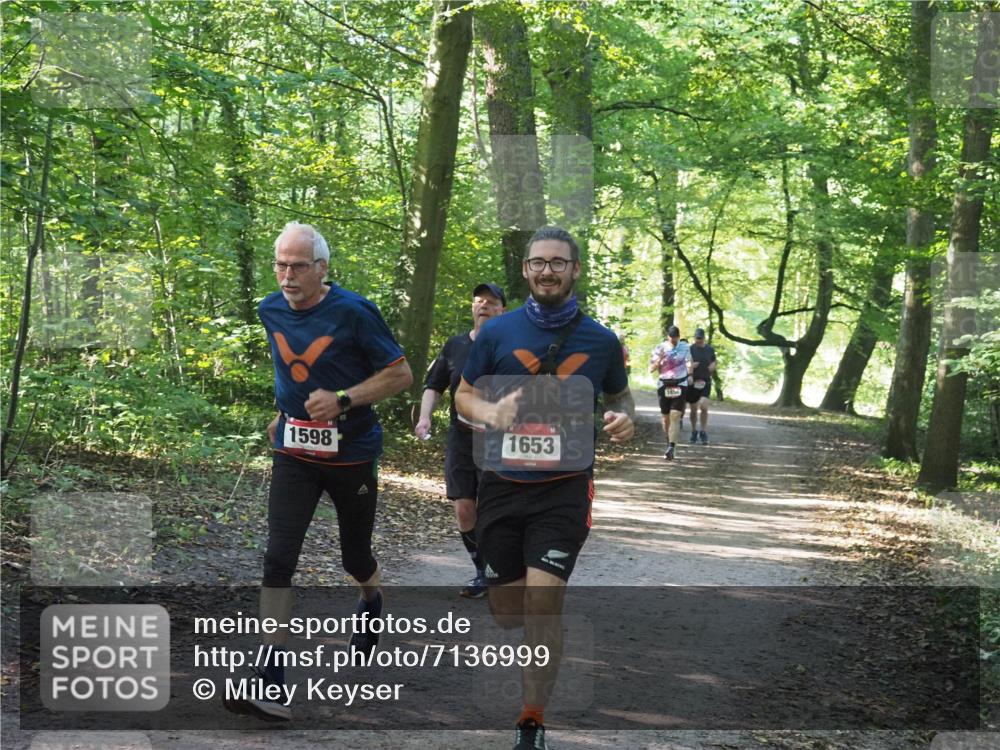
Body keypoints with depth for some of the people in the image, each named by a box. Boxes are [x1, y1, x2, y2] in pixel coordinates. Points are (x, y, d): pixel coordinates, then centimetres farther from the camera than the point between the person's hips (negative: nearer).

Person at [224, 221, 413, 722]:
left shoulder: (352, 312, -16)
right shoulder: (271, 311, 1)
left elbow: (401, 374, -12)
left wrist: (343, 400, -22)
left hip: (352, 452, -3)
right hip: (294, 452, 3)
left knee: (355, 557, 13)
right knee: (278, 558, -11)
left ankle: (372, 602, 51)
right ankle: (271, 681, -13)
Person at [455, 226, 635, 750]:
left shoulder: (600, 340, 1)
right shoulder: (497, 332, -2)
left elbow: (619, 395, 16)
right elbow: (463, 395, 6)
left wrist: (622, 417, -8)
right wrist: (490, 412, -17)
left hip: (564, 487, -1)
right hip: (503, 484, 1)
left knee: (544, 597, -14)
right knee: (506, 612, 9)